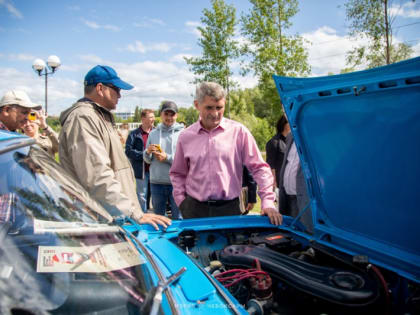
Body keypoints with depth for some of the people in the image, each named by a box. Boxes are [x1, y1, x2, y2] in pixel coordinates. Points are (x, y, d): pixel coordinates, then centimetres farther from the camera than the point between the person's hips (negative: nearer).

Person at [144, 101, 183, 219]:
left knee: (178, 218, 6)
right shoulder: (153, 133, 9)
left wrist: (167, 158, -18)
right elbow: (147, 160, 9)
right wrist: (148, 152, -11)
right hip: (156, 182, 3)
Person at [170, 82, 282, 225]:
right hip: (194, 209, 2)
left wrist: (267, 202, -10)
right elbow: (178, 174, 15)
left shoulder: (239, 131, -2)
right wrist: (182, 202, 4)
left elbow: (259, 168, -2)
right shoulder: (186, 137, 5)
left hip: (229, 208, -1)